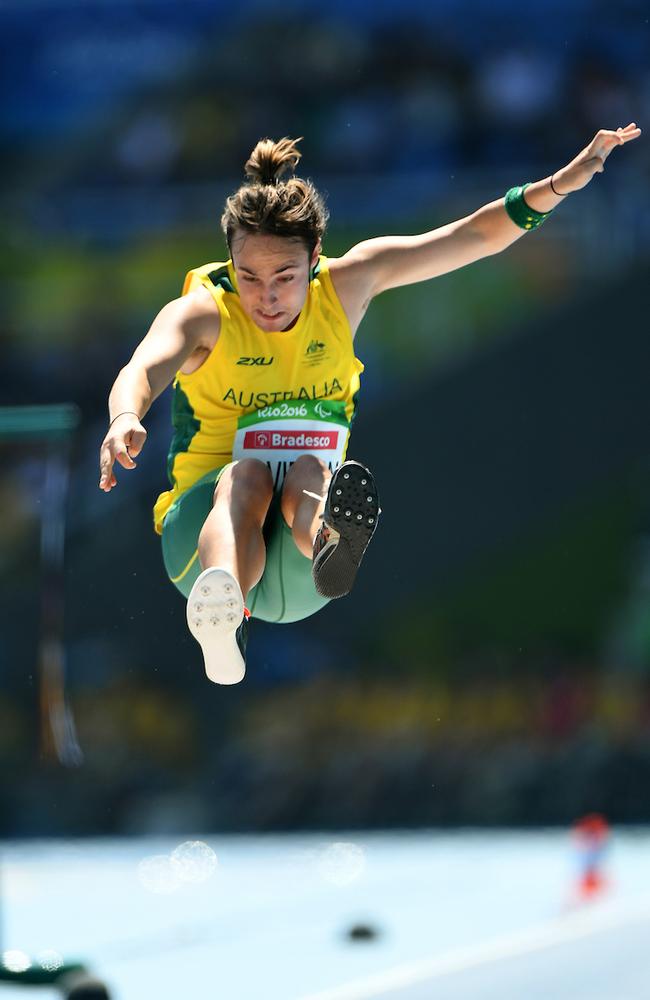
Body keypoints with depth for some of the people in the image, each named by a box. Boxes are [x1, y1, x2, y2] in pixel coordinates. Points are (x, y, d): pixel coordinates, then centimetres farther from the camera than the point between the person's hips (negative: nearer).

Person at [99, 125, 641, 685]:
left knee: (310, 472, -33)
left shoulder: (344, 288, 3)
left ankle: (330, 545, -73)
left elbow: (478, 236, 6)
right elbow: (143, 369, -29)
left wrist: (561, 183, -6)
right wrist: (125, 419, -52)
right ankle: (218, 621, -69)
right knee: (247, 473, -35)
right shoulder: (200, 313, -8)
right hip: (201, 528, -2)